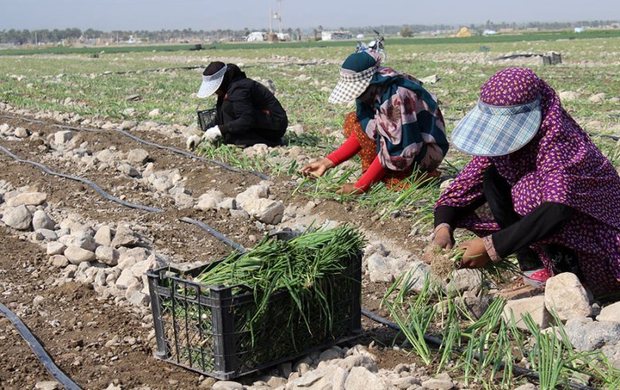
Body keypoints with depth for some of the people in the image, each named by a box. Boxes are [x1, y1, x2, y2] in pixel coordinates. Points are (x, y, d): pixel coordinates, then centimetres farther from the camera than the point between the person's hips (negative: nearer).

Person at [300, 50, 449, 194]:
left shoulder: (396, 97, -29)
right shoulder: (373, 91, -4)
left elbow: (394, 152, -28)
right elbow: (361, 133, 2)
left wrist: (360, 186, -24)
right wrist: (327, 162, -6)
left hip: (427, 150, -9)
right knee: (352, 121, 1)